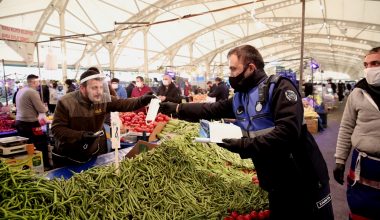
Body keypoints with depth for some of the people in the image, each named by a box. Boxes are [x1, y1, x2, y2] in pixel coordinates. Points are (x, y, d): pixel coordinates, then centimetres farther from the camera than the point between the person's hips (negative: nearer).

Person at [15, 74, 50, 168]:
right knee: (41, 145, 0)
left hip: (19, 122, 9)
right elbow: (41, 109, -15)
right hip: (29, 124, -9)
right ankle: (45, 166, 6)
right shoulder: (33, 92, -14)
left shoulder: (20, 91, 14)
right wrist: (46, 108, 6)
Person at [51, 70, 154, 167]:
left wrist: (141, 100, -38)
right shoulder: (66, 102, -20)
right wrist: (80, 135, -32)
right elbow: (56, 129, -19)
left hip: (94, 153, 3)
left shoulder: (104, 99, -10)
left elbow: (122, 104, -19)